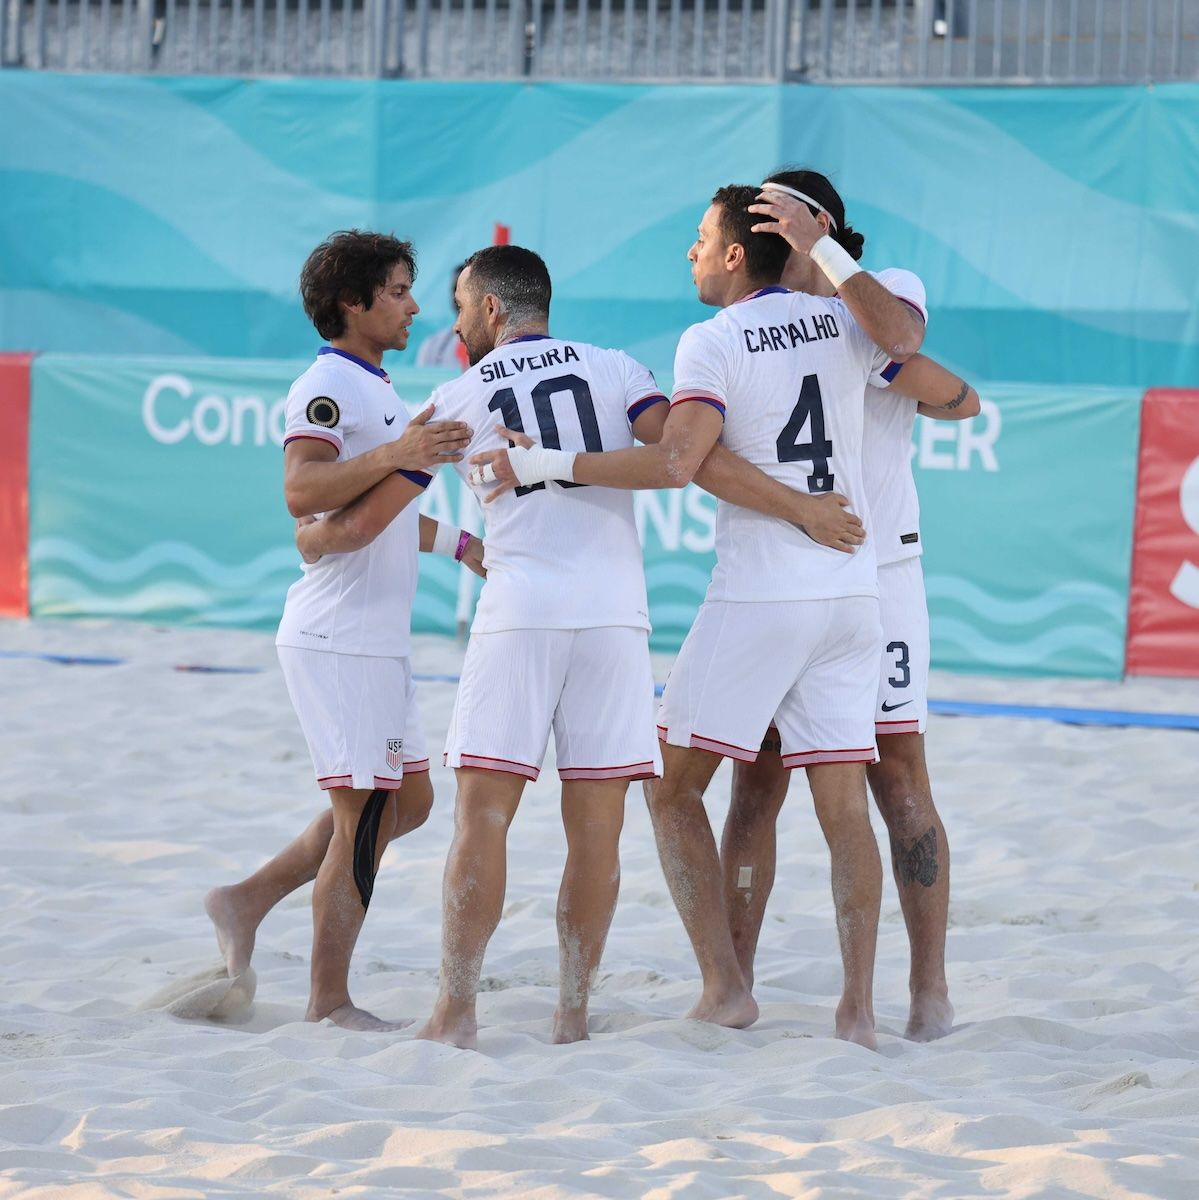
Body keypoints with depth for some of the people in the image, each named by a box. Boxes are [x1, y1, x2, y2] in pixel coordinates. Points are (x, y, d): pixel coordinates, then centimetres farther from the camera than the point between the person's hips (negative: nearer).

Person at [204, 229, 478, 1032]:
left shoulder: (378, 392, 19)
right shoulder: (328, 387, -12)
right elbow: (302, 491, -29)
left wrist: (469, 547, 31)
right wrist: (393, 455, -41)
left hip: (378, 640, 10)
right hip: (337, 639, -10)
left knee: (409, 799, 14)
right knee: (366, 814, -7)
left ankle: (251, 899, 16)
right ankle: (330, 1003, 0)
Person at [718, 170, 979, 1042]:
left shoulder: (891, 290, 4)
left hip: (876, 570, -3)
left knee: (899, 779, -4)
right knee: (756, 783, -1)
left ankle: (930, 987, 0)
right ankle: (735, 980, 4)